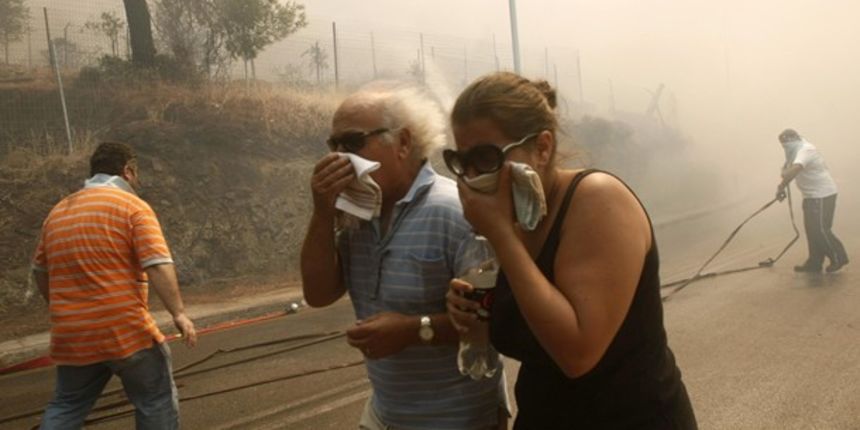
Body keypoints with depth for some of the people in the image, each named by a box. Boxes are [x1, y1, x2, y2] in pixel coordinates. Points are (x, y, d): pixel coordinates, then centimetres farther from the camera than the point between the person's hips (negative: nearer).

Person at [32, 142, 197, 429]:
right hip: (126, 330, -6)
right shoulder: (133, 206, -7)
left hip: (72, 336, 6)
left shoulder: (57, 212, 13)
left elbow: (41, 273, 20)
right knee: (157, 403, 9)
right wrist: (178, 313, -16)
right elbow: (158, 266, -18)